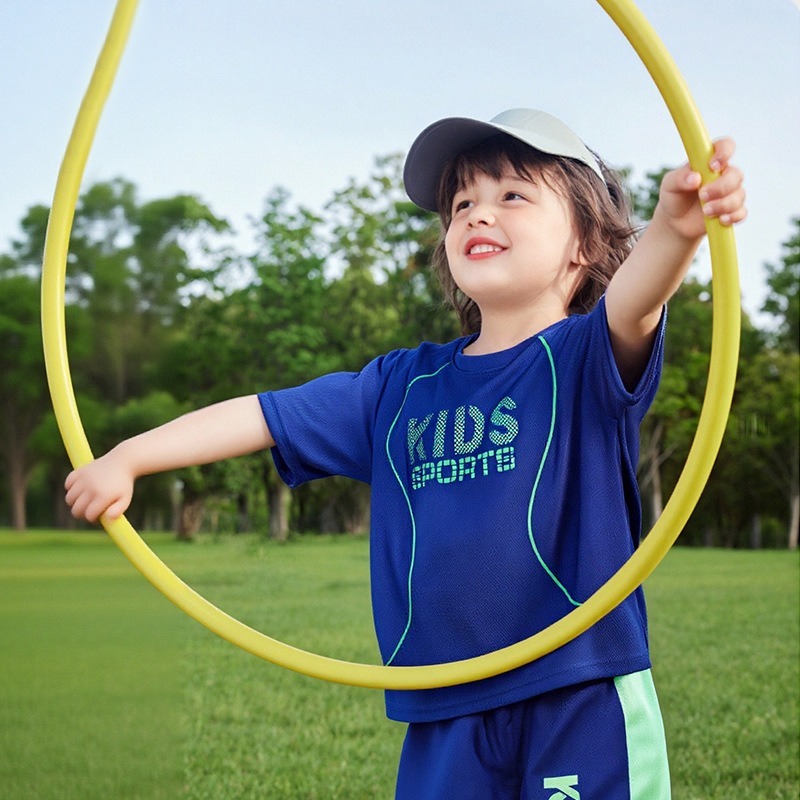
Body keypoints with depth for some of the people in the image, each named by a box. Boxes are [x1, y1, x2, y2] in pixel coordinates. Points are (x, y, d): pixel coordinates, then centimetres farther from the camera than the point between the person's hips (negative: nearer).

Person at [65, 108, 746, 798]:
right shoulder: (401, 386, 12)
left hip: (582, 706, -4)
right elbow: (264, 415, 16)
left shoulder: (587, 359, -3)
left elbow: (632, 300, -25)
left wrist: (676, 226, -47)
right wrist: (127, 458, 12)